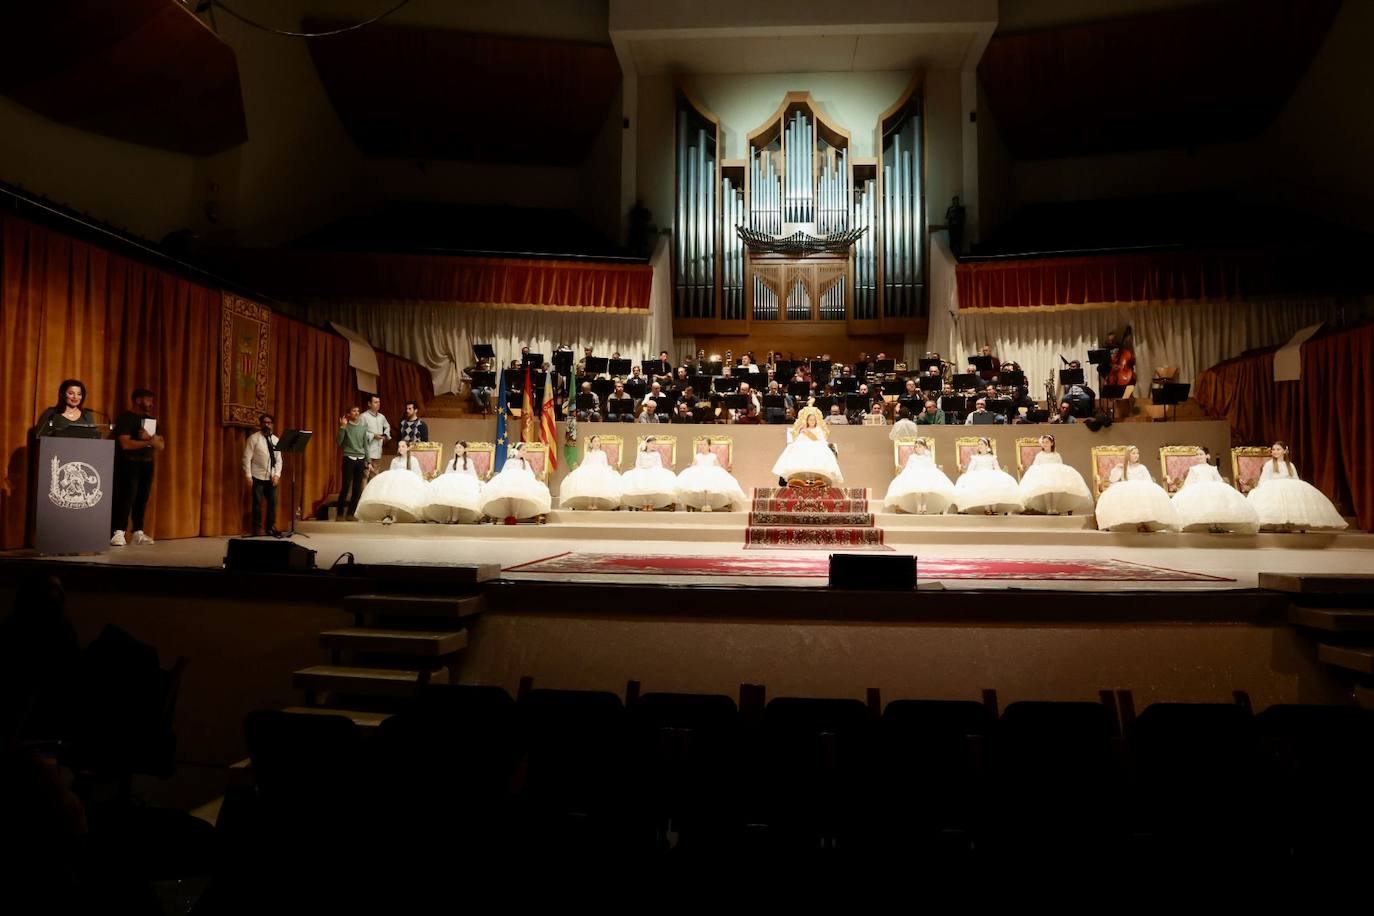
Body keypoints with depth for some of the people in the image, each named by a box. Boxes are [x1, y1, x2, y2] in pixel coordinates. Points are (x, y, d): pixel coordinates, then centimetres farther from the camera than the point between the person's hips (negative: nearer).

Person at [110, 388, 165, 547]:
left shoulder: (151, 420, 15)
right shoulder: (125, 418, -5)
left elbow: (161, 445, 7)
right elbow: (125, 444, -17)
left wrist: (149, 438, -12)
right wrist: (149, 442, -13)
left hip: (147, 464, 6)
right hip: (128, 463, -6)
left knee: (142, 498, 3)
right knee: (127, 497, -14)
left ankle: (138, 533, 7)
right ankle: (117, 533, -14)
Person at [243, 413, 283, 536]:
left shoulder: (275, 440, 11)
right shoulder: (254, 438, -4)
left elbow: (279, 459, 10)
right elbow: (247, 458, -8)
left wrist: (277, 474, -3)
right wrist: (248, 476, -14)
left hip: (271, 477, 5)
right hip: (258, 477, -5)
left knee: (273, 502, 6)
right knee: (257, 503, -1)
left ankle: (270, 527, 19)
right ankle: (256, 530, 7)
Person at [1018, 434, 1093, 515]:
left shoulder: (1056, 455, 17)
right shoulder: (1039, 455, 14)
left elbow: (1061, 466, 15)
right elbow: (1035, 467, 10)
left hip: (1056, 475, 1)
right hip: (1043, 475, -1)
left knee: (1057, 487, -32)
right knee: (1046, 488, -33)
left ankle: (1054, 508, -29)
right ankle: (1048, 508, -31)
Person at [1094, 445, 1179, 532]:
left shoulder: (1142, 467, 17)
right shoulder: (1122, 468, 16)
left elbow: (1149, 481, 9)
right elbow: (1112, 480, 9)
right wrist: (1116, 469, -2)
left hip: (1142, 491, 1)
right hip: (1126, 493, -1)